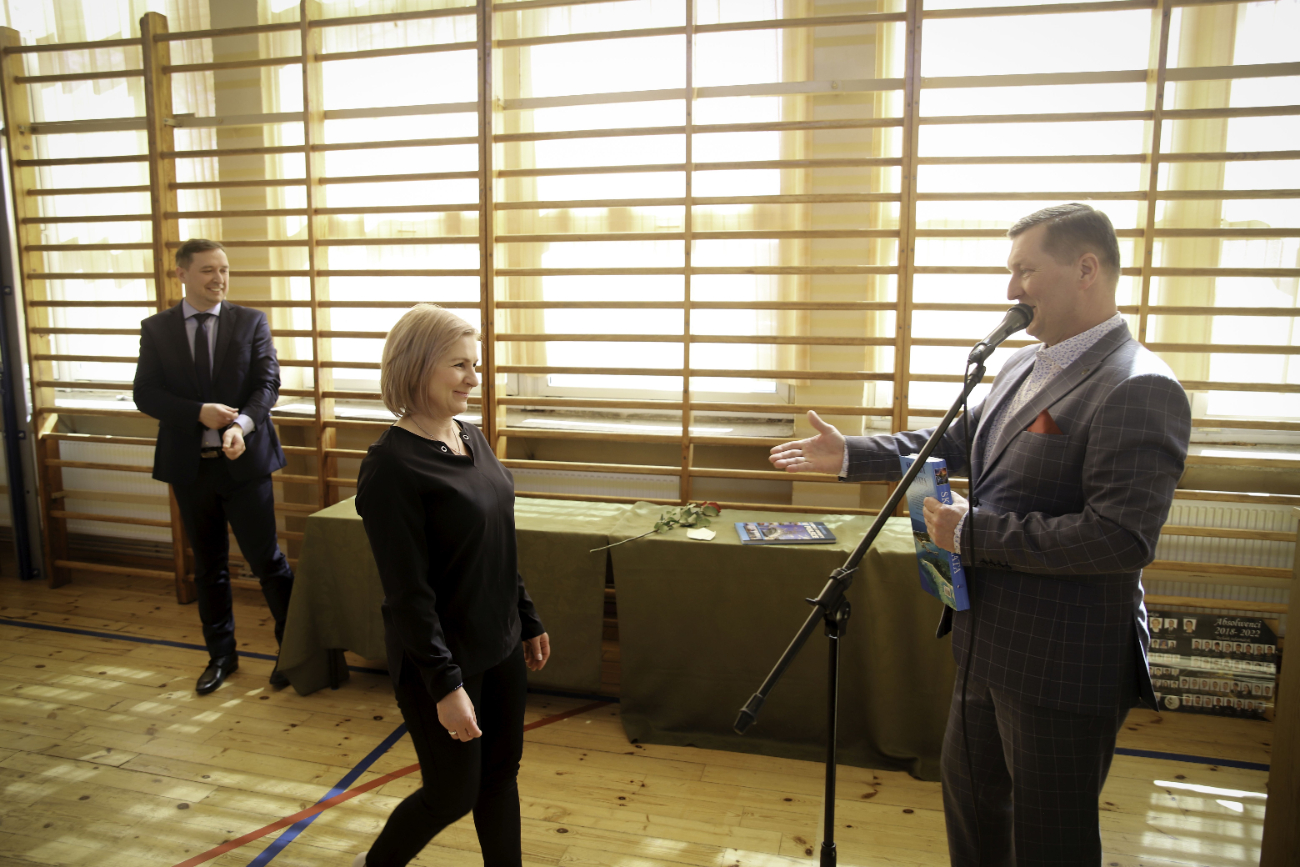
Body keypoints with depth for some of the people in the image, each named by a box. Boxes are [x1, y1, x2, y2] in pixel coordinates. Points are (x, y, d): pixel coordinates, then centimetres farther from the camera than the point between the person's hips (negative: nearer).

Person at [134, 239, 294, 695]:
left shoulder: (251, 322, 1)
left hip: (244, 458, -2)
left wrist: (242, 424, -26)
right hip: (190, 464, 2)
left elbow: (267, 383, -7)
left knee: (268, 560, 1)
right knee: (208, 567, 14)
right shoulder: (156, 329, 4)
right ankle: (221, 654, 29)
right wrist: (199, 413, -18)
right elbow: (146, 393, -2)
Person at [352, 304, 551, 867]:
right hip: (439, 657, -7)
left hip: (499, 647, 7)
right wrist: (445, 683, -20)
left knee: (501, 775, 17)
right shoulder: (392, 466, -21)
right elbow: (407, 591, -21)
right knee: (453, 794, 10)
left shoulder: (472, 440, 3)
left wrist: (528, 622, 15)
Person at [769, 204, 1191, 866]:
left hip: (1063, 668, -9)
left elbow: (1122, 539, -30)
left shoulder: (1140, 390, -23)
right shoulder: (1023, 368, 7)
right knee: (968, 791, 27)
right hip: (988, 647, 9)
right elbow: (960, 443, 19)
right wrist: (851, 455, 13)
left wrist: (973, 533, -25)